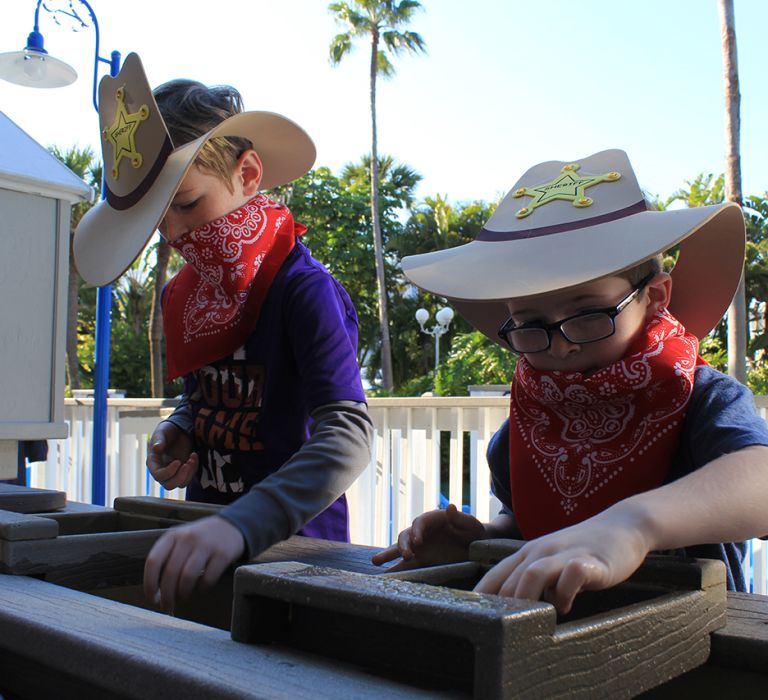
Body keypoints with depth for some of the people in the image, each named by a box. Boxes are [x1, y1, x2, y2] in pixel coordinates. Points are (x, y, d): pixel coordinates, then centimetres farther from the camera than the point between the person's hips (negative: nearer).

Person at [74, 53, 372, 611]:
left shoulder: (305, 292, -17)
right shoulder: (184, 298, 5)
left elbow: (348, 434, -29)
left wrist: (240, 525, -41)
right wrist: (176, 434, 0)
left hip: (293, 546, -6)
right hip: (206, 538, 6)